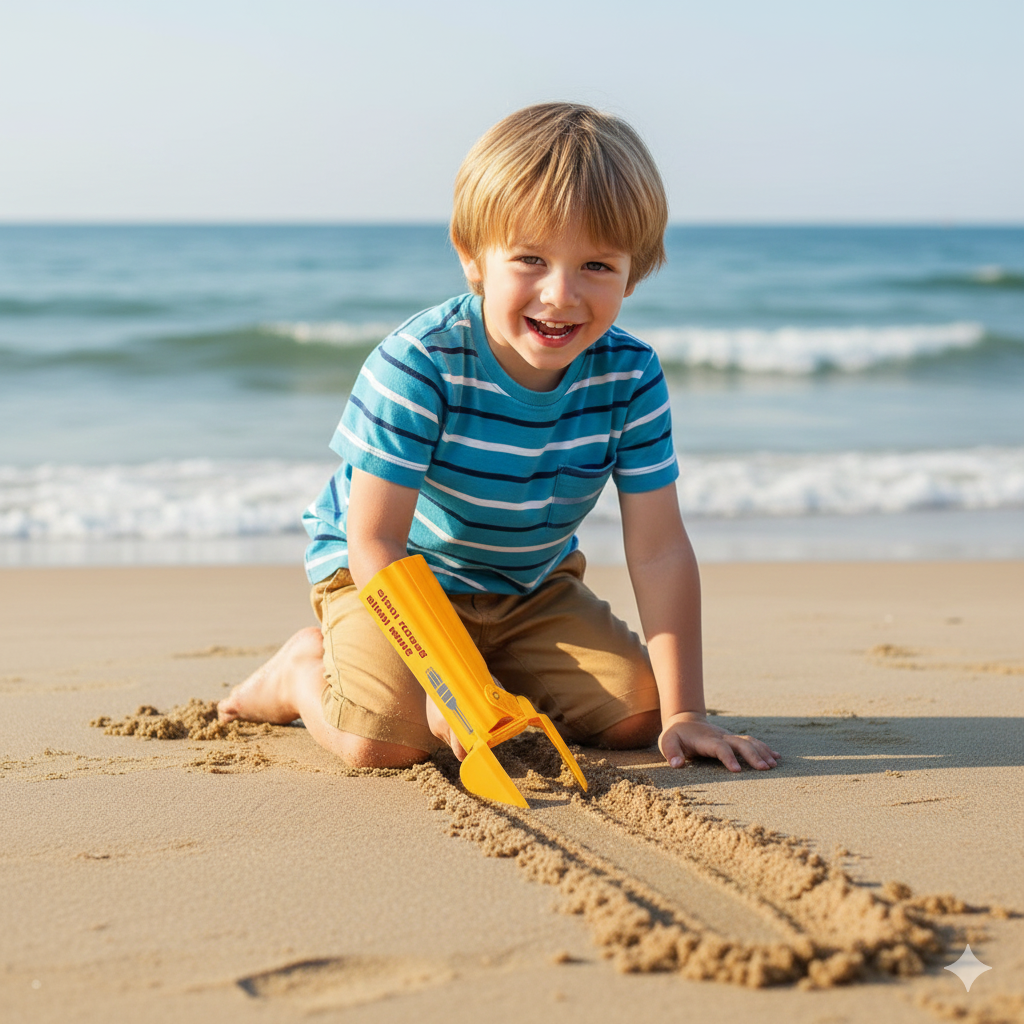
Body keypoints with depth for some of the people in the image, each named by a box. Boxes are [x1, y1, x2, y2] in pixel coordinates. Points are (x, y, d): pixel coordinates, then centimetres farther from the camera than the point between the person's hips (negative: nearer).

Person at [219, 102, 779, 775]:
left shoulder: (630, 376, -18)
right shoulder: (418, 365, -31)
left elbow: (659, 550, -16)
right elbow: (375, 540, -28)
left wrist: (683, 712, -20)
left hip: (530, 587, 5)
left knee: (636, 709, -8)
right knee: (390, 737, -26)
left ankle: (512, 686, 20)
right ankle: (306, 669, 8)